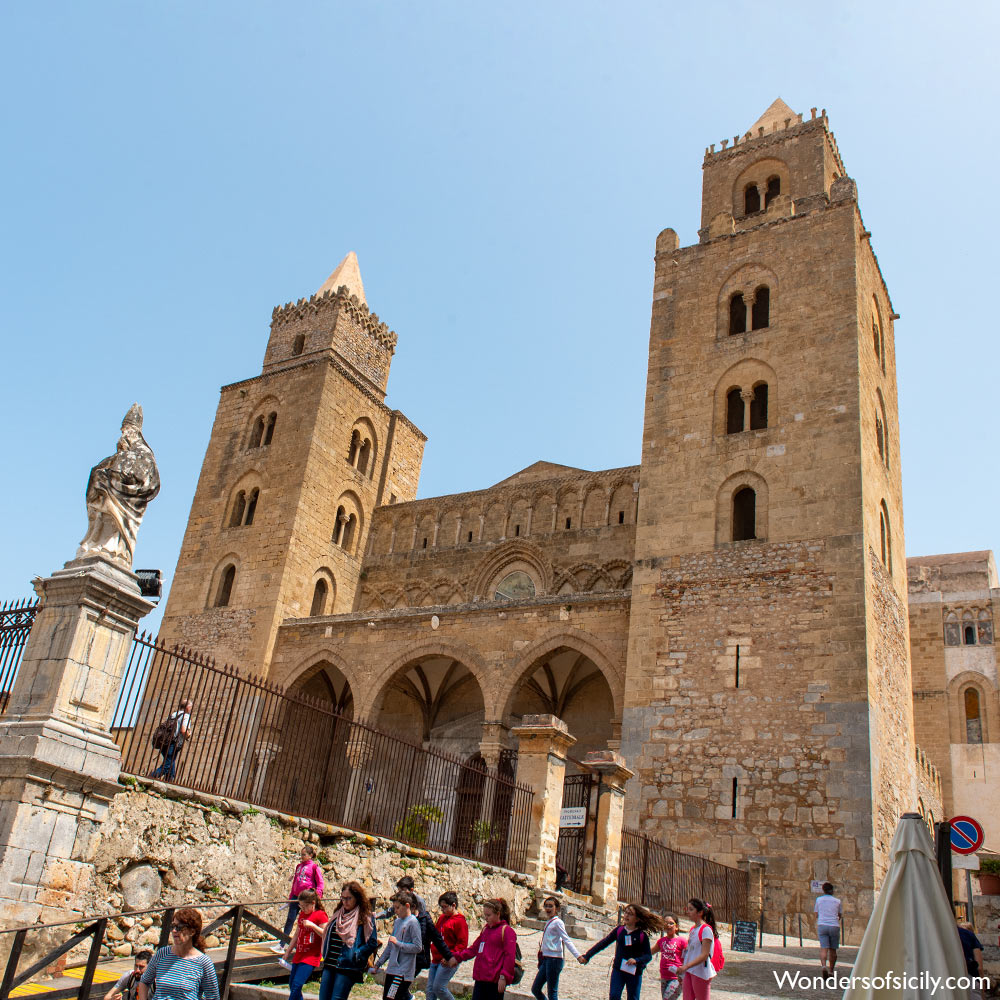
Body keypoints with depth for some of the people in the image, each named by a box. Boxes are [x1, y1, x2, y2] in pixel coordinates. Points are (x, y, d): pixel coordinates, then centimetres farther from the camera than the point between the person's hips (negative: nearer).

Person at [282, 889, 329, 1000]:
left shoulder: (320, 915, -8)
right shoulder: (302, 914, 14)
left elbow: (326, 935, -16)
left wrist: (312, 925, -23)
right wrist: (287, 953, 22)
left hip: (311, 957, -8)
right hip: (299, 956, 8)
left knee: (297, 984, -17)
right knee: (292, 985, 8)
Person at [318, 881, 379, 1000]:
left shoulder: (365, 917, -6)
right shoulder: (337, 914, 14)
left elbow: (373, 943, -9)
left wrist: (355, 956, -12)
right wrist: (326, 956, 13)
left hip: (348, 968, -6)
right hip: (329, 965, 7)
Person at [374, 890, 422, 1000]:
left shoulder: (412, 923, -11)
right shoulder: (397, 921, 11)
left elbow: (418, 947, -15)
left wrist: (398, 943, -16)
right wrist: (379, 963, 19)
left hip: (403, 972, -8)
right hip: (391, 969, 8)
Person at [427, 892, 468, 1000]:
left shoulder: (460, 921, -9)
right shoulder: (442, 918, 16)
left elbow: (462, 943, -14)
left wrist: (451, 957, -21)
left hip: (448, 962, -8)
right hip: (436, 959, 8)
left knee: (438, 988, -11)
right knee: (430, 989, 5)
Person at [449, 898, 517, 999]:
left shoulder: (506, 931, -7)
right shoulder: (485, 929, 17)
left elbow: (510, 957, -12)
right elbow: (474, 948, 25)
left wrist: (503, 977, -18)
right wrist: (458, 957, 18)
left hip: (495, 982, -7)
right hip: (480, 979, 7)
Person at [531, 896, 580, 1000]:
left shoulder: (557, 922, -9)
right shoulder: (548, 922, 14)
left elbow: (567, 940, -15)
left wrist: (578, 956, -24)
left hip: (554, 959, -9)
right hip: (546, 958, 9)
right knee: (535, 989, 11)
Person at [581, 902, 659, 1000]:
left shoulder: (642, 935, -6)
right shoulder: (619, 930, 1)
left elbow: (648, 955, -5)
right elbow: (603, 943, 4)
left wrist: (636, 960, -25)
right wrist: (587, 956, 1)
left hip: (634, 973, -2)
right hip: (618, 970, 2)